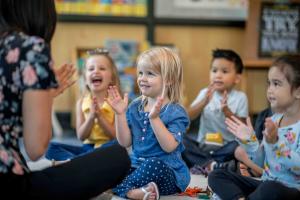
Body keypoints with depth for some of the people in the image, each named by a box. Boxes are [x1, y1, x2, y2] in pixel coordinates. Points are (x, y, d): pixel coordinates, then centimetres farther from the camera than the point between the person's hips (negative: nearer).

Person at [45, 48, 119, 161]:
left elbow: (116, 136, -8)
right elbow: (81, 136, 0)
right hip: (88, 148, 3)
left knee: (116, 145, -37)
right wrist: (91, 116, -16)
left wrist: (100, 115, -17)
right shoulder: (82, 102, 5)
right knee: (51, 147, -13)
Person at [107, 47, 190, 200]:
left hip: (167, 172, -5)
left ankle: (125, 188, -18)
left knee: (153, 164, -37)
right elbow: (125, 142, 2)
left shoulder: (175, 112, -10)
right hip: (138, 166, 5)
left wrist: (154, 118, -29)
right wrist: (120, 114, -8)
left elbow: (169, 146, -22)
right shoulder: (135, 107, 7)